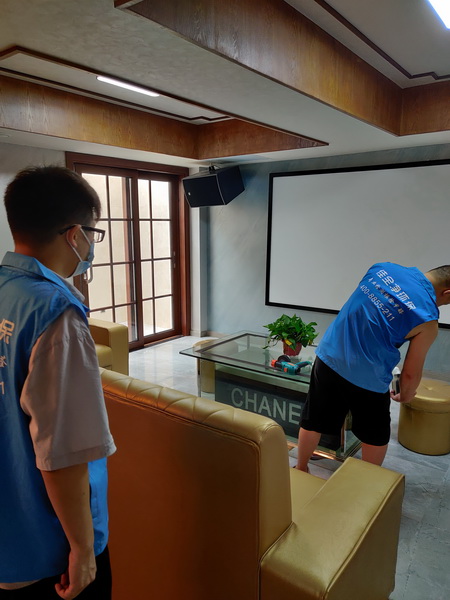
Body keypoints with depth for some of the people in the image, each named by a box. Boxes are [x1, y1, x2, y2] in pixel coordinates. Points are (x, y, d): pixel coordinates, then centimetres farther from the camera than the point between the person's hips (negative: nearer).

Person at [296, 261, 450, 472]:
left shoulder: (383, 267, 2)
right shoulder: (427, 320, -11)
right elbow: (411, 372, -1)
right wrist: (405, 396, 20)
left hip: (328, 357, 5)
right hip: (367, 378, -5)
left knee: (312, 422, 21)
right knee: (376, 437, 22)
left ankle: (300, 469, 41)